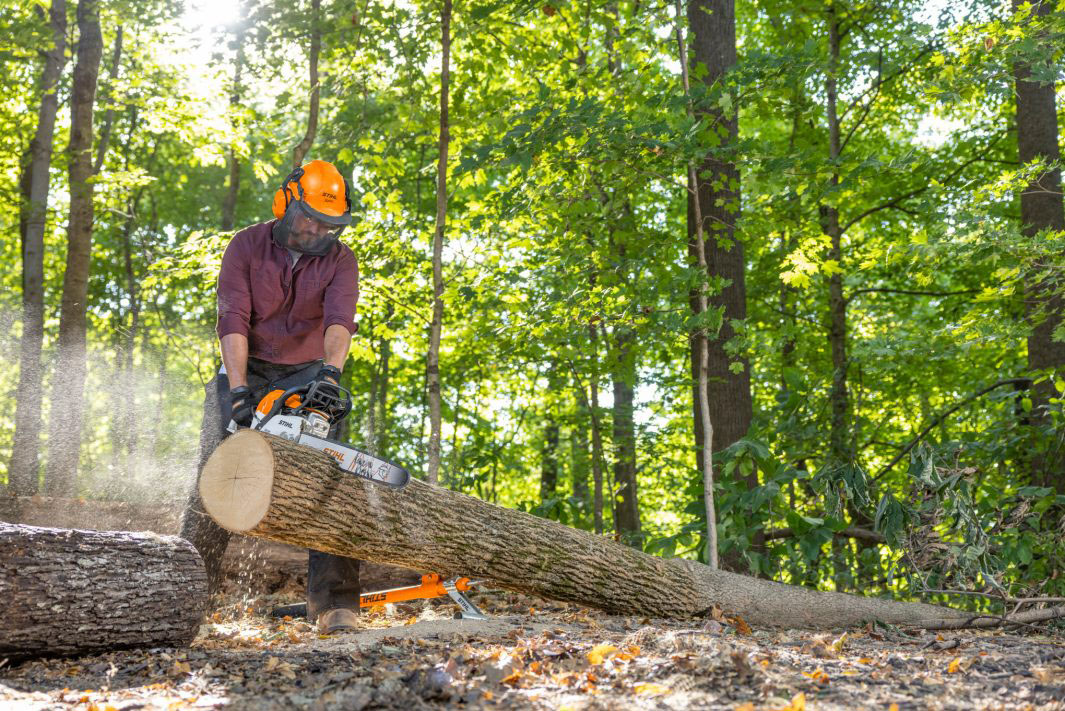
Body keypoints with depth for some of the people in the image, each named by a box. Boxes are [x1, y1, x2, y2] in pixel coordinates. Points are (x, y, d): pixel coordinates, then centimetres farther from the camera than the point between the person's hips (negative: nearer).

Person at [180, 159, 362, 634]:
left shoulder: (339, 260, -6)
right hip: (247, 373, 0)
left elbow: (339, 318, -23)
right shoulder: (246, 247, -8)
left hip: (307, 378, 0)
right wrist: (237, 389, -29)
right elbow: (233, 320, -17)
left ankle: (334, 605, -14)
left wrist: (331, 369, -43)